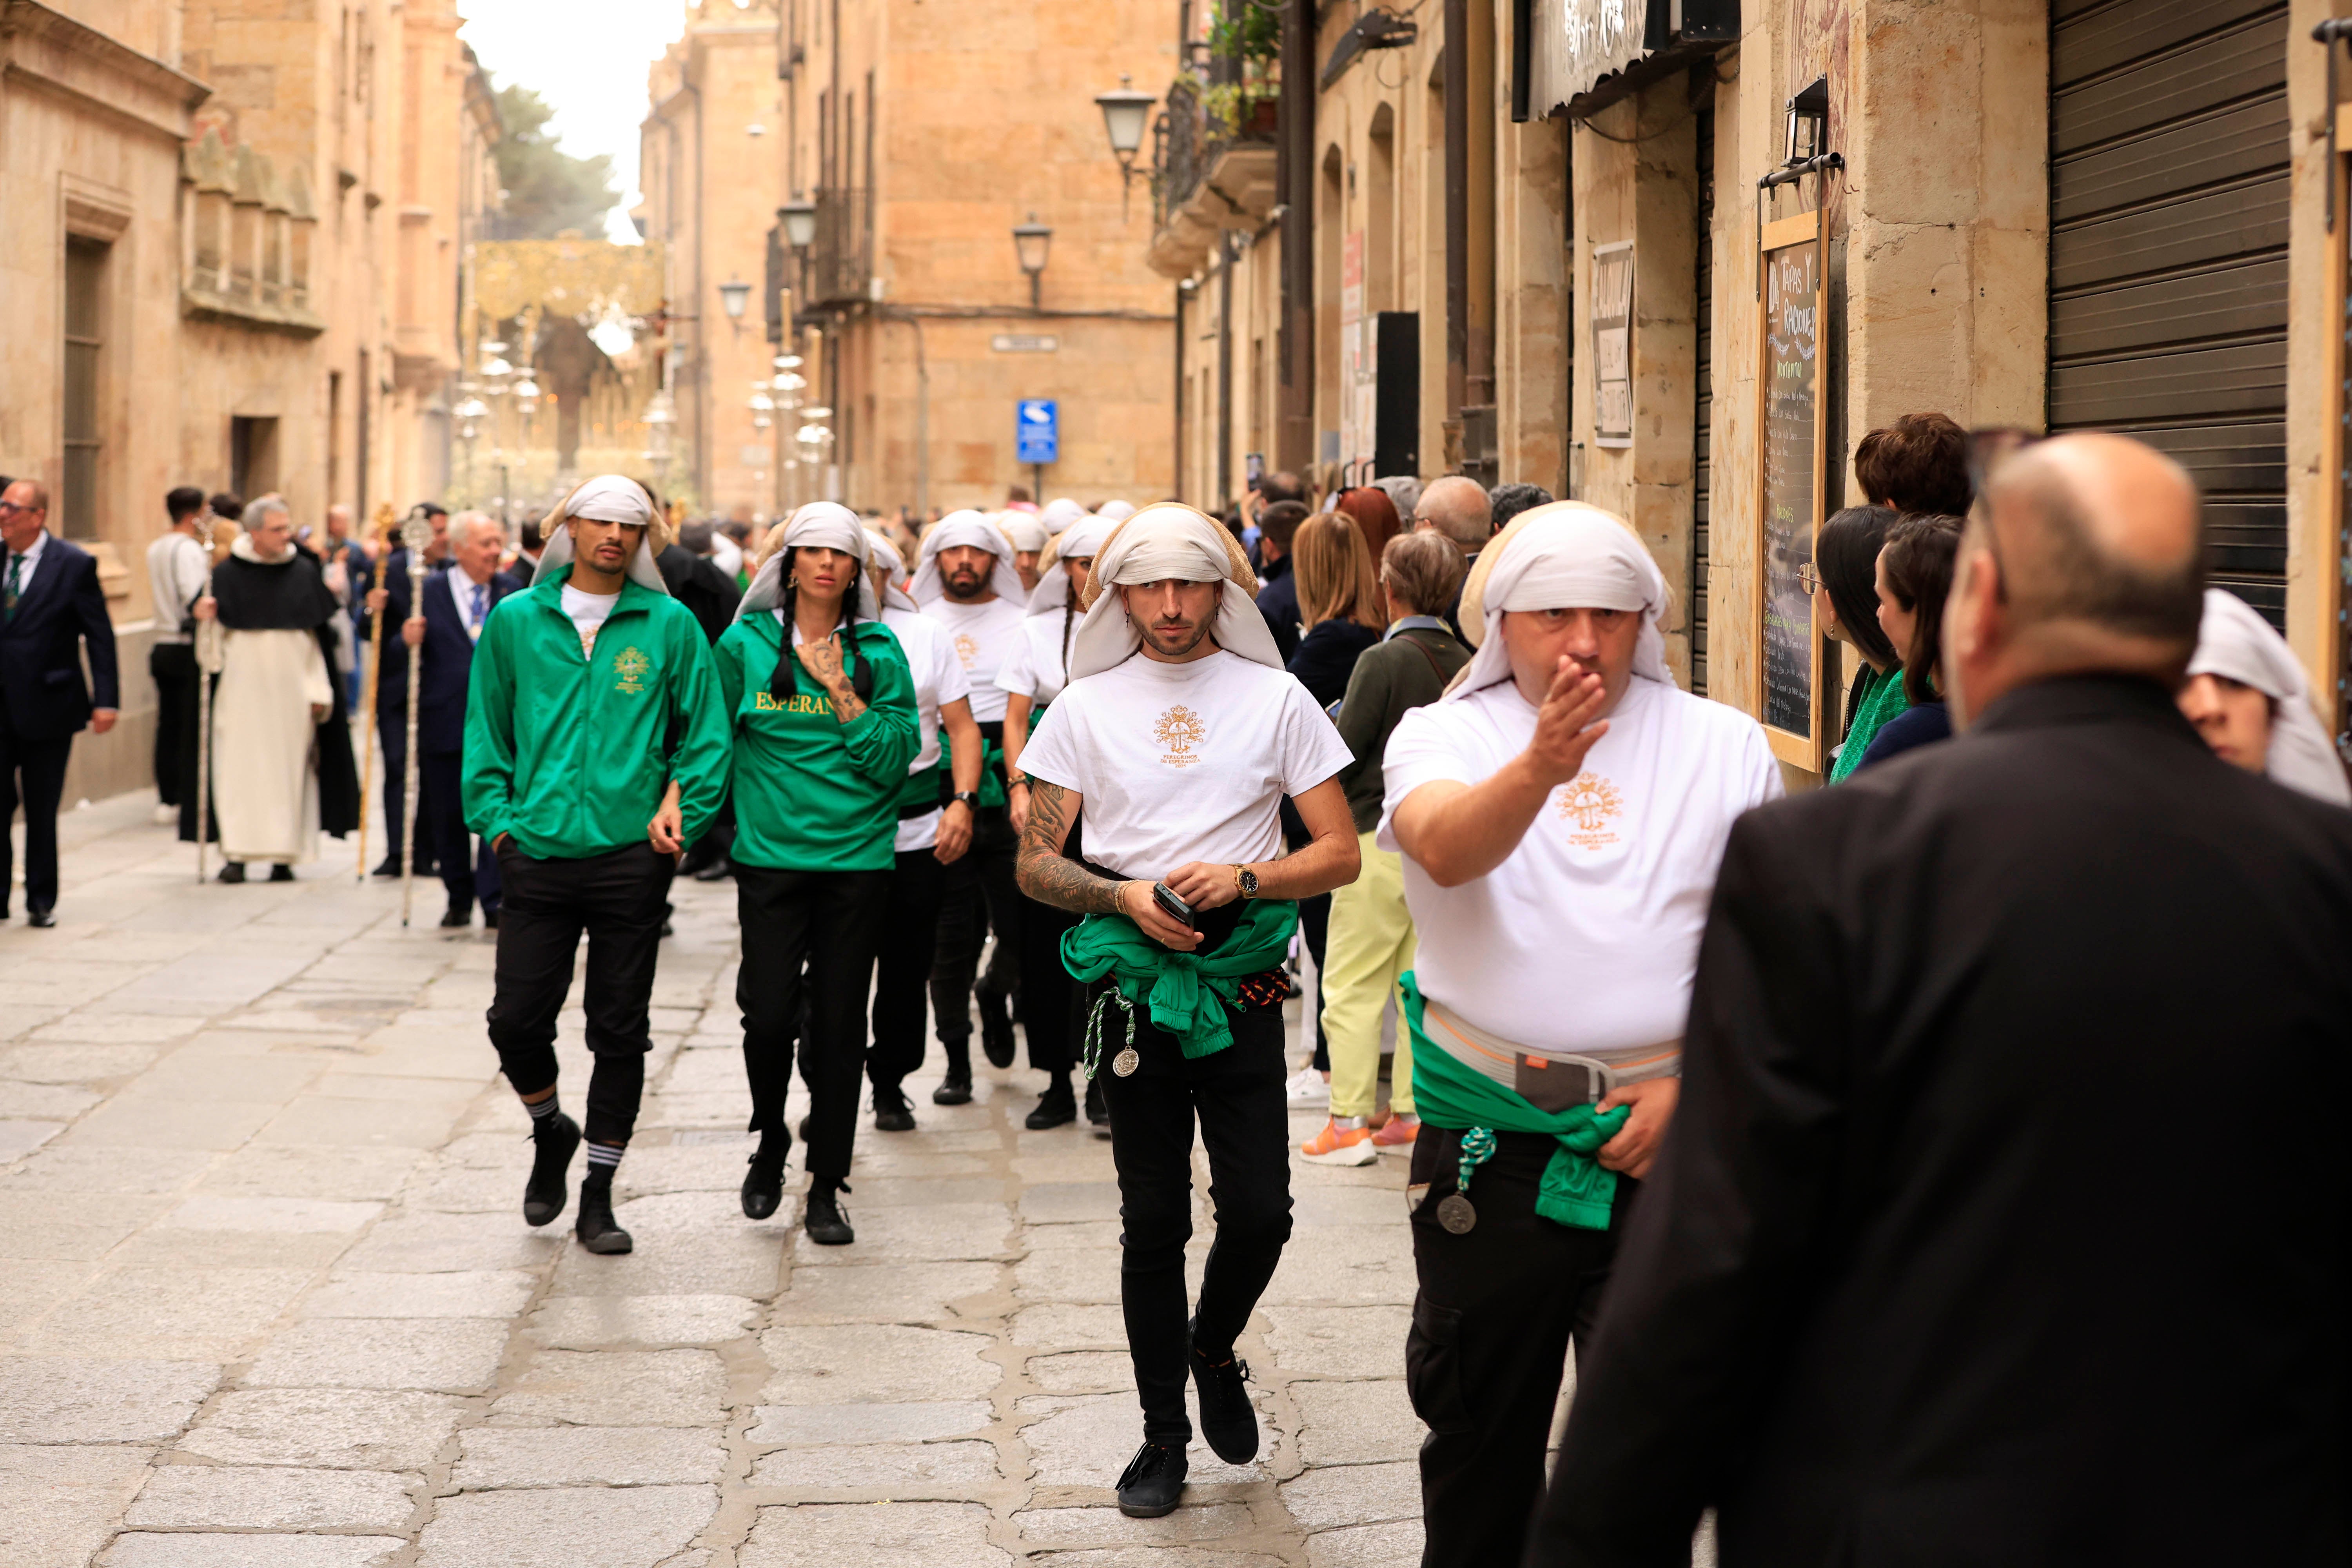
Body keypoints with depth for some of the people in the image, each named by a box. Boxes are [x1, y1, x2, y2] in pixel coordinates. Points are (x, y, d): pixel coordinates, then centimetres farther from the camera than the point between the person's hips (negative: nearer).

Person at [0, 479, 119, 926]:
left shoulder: (74, 565, -6)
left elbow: (99, 636, -5)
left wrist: (106, 700, -10)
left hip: (46, 706, -3)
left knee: (42, 811, 7)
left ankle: (42, 902, 18)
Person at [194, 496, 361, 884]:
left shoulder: (305, 573, 5)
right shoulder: (228, 574, 1)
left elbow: (319, 636, 9)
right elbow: (213, 644, 4)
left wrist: (319, 691, 5)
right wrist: (204, 619, -18)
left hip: (291, 689, 1)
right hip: (242, 690, -1)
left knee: (289, 768, 1)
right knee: (239, 768, -5)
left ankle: (284, 855, 7)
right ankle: (236, 855, -4)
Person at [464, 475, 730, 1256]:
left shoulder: (670, 625, 2)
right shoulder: (516, 620, 6)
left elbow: (707, 734, 6)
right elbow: (485, 731, 12)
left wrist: (682, 812, -4)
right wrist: (496, 817, 2)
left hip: (631, 856, -1)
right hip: (537, 853, 1)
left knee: (619, 1030, 5)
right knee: (517, 1018, -1)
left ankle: (598, 1194, 17)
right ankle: (550, 1130, 30)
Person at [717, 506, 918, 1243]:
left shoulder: (878, 652, 4)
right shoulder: (746, 643, 4)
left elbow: (895, 760, -3)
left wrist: (842, 692, -10)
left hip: (856, 857, 0)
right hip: (770, 854, 0)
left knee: (838, 1022, 1)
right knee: (768, 1013, -5)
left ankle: (826, 1187, 12)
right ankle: (770, 1143, 24)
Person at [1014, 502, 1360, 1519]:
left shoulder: (1276, 700, 3)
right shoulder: (1086, 708, 5)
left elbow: (1340, 855, 1)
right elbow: (1035, 864, 6)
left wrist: (1244, 877, -15)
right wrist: (1124, 896, -13)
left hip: (1243, 984, 0)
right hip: (1133, 986, 1)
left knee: (1259, 1213, -4)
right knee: (1153, 1223, 5)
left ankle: (1214, 1348, 28)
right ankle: (1163, 1433, 18)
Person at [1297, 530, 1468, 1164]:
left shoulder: (1384, 660, -14)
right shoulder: (1463, 662, 2)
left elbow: (1342, 752, -13)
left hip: (1381, 836, -6)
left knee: (1352, 986, 1)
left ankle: (1349, 1125, 1)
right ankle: (1412, 1117, 15)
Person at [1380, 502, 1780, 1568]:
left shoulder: (1726, 746, 5)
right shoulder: (1443, 736, 1)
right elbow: (1445, 848, -22)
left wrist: (1697, 1079, -8)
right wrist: (1538, 769, -42)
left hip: (1665, 1137, 0)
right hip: (1490, 1146, 0)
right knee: (1480, 1423, 14)